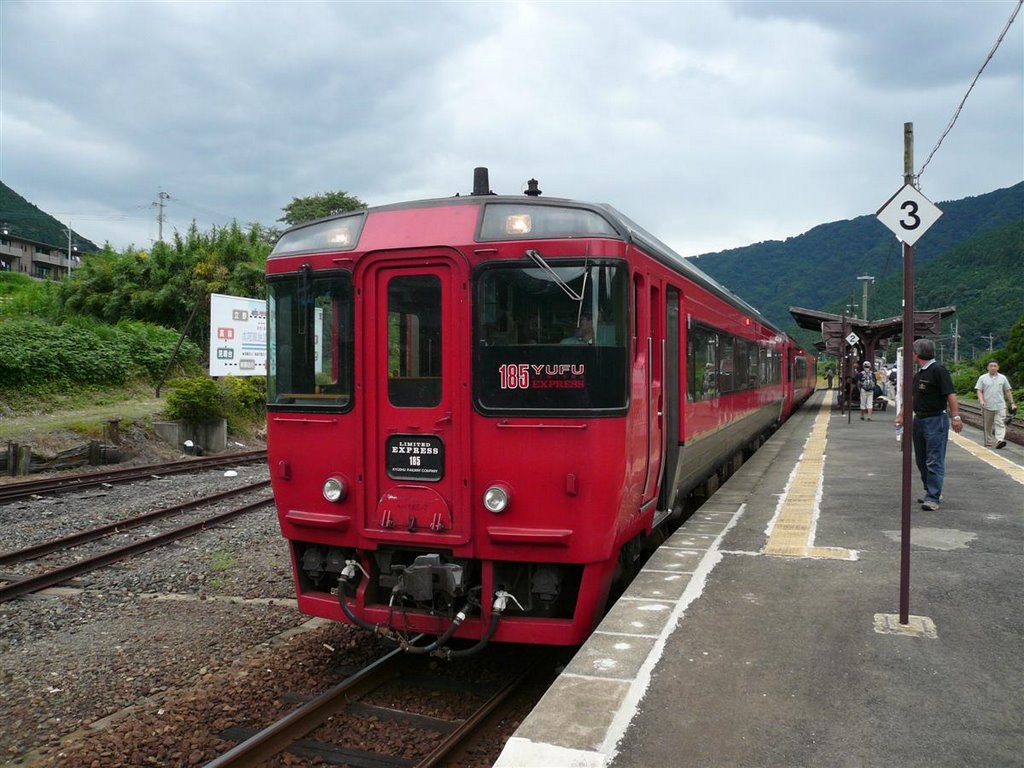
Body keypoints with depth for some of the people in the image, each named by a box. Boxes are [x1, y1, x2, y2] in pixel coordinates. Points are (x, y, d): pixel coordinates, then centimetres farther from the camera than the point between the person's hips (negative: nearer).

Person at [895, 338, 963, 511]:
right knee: (921, 460, 14)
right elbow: (910, 397, 22)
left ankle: (933, 498, -5)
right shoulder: (918, 374, 15)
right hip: (919, 419, 9)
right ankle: (931, 491, 26)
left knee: (934, 461, -7)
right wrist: (901, 416, 21)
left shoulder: (938, 371, -13)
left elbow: (950, 395, -19)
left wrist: (956, 417, -25)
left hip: (936, 420, -9)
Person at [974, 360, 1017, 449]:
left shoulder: (1002, 378, 9)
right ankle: (988, 442, 19)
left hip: (1000, 406, 0)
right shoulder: (983, 378, 4)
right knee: (988, 426, 9)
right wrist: (981, 400, -17)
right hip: (987, 407, 0)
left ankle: (1000, 440, -24)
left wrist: (1012, 403, 9)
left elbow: (1008, 391, 13)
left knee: (1000, 424, -13)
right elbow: (979, 390, 0)